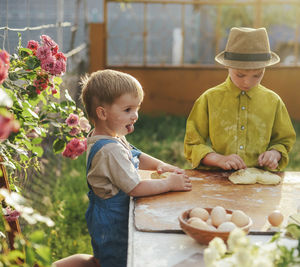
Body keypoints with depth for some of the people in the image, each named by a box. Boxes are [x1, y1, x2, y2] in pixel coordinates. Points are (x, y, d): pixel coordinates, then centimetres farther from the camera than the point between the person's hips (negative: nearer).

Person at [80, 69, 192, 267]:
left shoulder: (114, 138, 4)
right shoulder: (110, 150, -28)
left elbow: (136, 156, 20)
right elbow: (135, 188, -27)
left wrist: (159, 165, 4)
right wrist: (169, 184, -16)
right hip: (113, 226, -10)